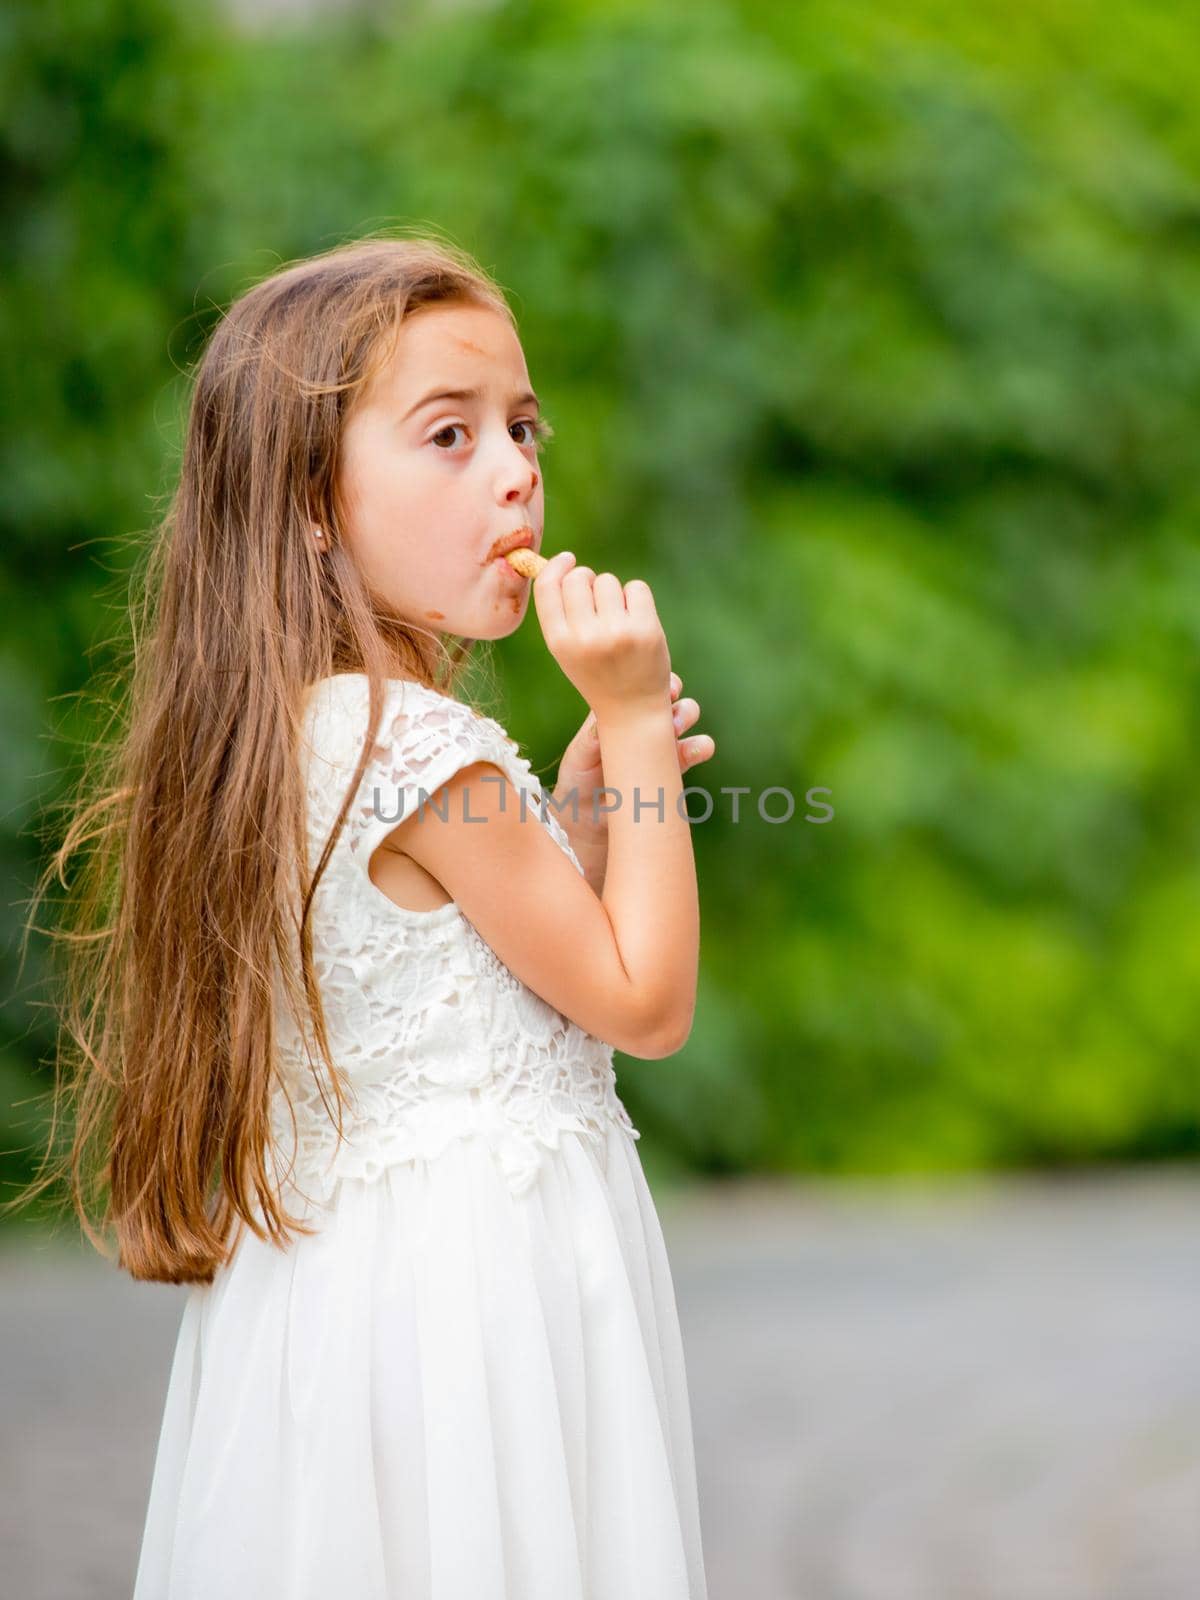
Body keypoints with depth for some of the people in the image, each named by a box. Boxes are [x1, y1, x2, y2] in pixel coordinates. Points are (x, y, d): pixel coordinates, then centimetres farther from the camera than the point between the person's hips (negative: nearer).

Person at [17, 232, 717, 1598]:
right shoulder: (427, 752, -21)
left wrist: (576, 813, 8)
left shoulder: (305, 733, 7)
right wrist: (637, 727, -11)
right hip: (478, 1283, -9)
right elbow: (644, 1006, -12)